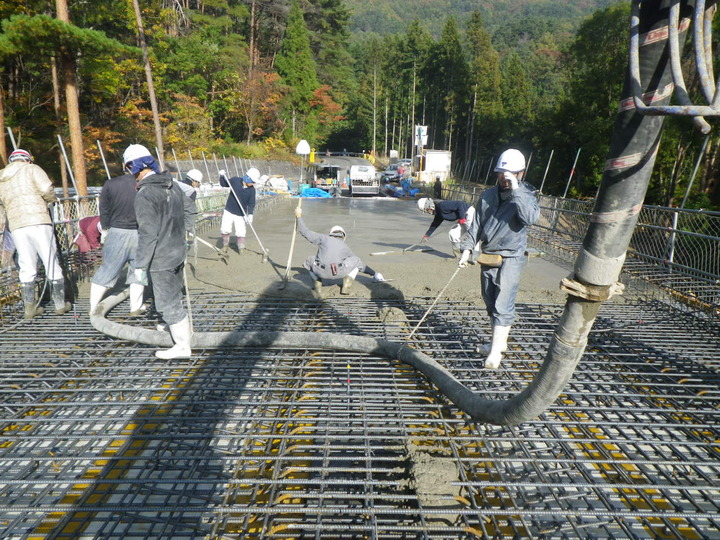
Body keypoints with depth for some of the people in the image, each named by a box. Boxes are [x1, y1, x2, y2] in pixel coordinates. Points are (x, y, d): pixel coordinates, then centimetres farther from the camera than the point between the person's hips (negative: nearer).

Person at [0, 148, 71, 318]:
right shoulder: (31, 169, 6)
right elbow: (46, 189, -9)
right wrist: (52, 199, 10)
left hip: (16, 226, 4)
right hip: (38, 221, -4)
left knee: (26, 267, 8)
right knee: (51, 263, 3)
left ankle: (30, 307, 10)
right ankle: (60, 304, 7)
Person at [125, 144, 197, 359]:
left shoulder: (145, 195, -20)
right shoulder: (172, 184, 5)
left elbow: (148, 233, -23)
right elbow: (189, 209, 17)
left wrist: (140, 265, -18)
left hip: (161, 259, -9)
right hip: (179, 252, 9)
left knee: (167, 303, 3)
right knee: (174, 296, 26)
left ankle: (182, 346, 12)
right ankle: (184, 330, 44)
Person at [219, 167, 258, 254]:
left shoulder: (252, 190, -6)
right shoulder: (235, 180, -8)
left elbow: (251, 204, -3)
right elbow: (223, 184, 7)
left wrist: (250, 214, -16)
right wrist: (222, 176, -10)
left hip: (241, 215, 0)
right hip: (229, 212, 0)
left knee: (241, 233, 0)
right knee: (225, 229, -6)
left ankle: (241, 250, 18)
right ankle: (225, 246, 18)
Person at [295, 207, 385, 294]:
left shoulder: (324, 238, 26)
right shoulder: (345, 247, 30)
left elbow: (305, 232, 28)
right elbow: (360, 264, 36)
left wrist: (299, 217, 42)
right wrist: (374, 273, 48)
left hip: (321, 271, 1)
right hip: (339, 273, -1)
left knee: (309, 260, 35)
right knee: (356, 260, 28)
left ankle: (318, 285, 18)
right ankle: (345, 287, 13)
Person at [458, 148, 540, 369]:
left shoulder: (525, 196, -3)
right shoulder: (487, 195, 10)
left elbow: (531, 217, -23)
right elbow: (476, 224, 13)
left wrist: (516, 191, -25)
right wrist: (467, 248, 5)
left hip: (511, 259, -6)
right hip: (488, 257, 6)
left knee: (502, 306, -10)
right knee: (491, 303, 13)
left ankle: (495, 353, -7)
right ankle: (500, 343, 28)